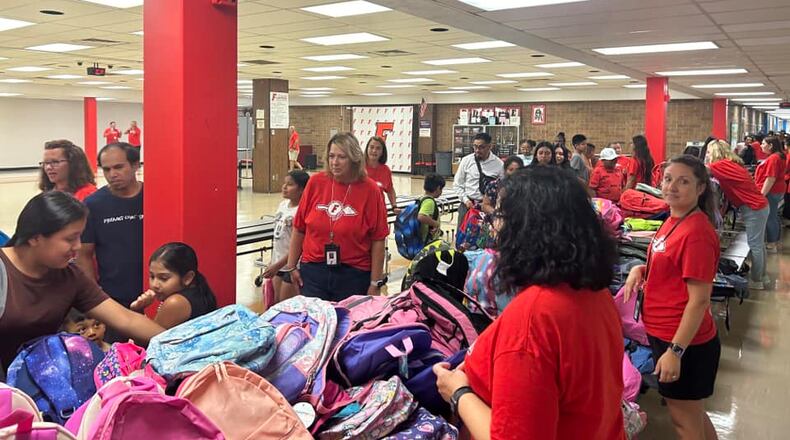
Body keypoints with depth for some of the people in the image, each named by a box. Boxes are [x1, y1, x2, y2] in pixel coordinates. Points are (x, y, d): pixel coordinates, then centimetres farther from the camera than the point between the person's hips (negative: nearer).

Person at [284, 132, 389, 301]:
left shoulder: (370, 189, -8)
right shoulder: (316, 182, -2)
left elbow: (378, 240, -6)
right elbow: (299, 228, 6)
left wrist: (375, 283, -6)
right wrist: (291, 266, 9)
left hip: (353, 275, -2)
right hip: (313, 270, 2)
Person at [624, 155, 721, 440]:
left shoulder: (696, 232, -23)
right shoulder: (675, 220, 5)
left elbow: (699, 300, -23)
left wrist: (675, 351, -24)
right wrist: (641, 269, 0)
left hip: (683, 342, -9)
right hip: (664, 334, 9)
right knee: (693, 415, 24)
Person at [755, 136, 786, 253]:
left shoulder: (773, 158, -20)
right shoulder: (777, 157, 13)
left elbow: (771, 178, -25)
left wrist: (762, 194, -23)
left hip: (770, 192, -11)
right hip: (776, 191, 11)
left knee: (770, 218, -4)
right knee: (774, 217, 16)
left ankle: (771, 245, 3)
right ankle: (777, 242, 25)